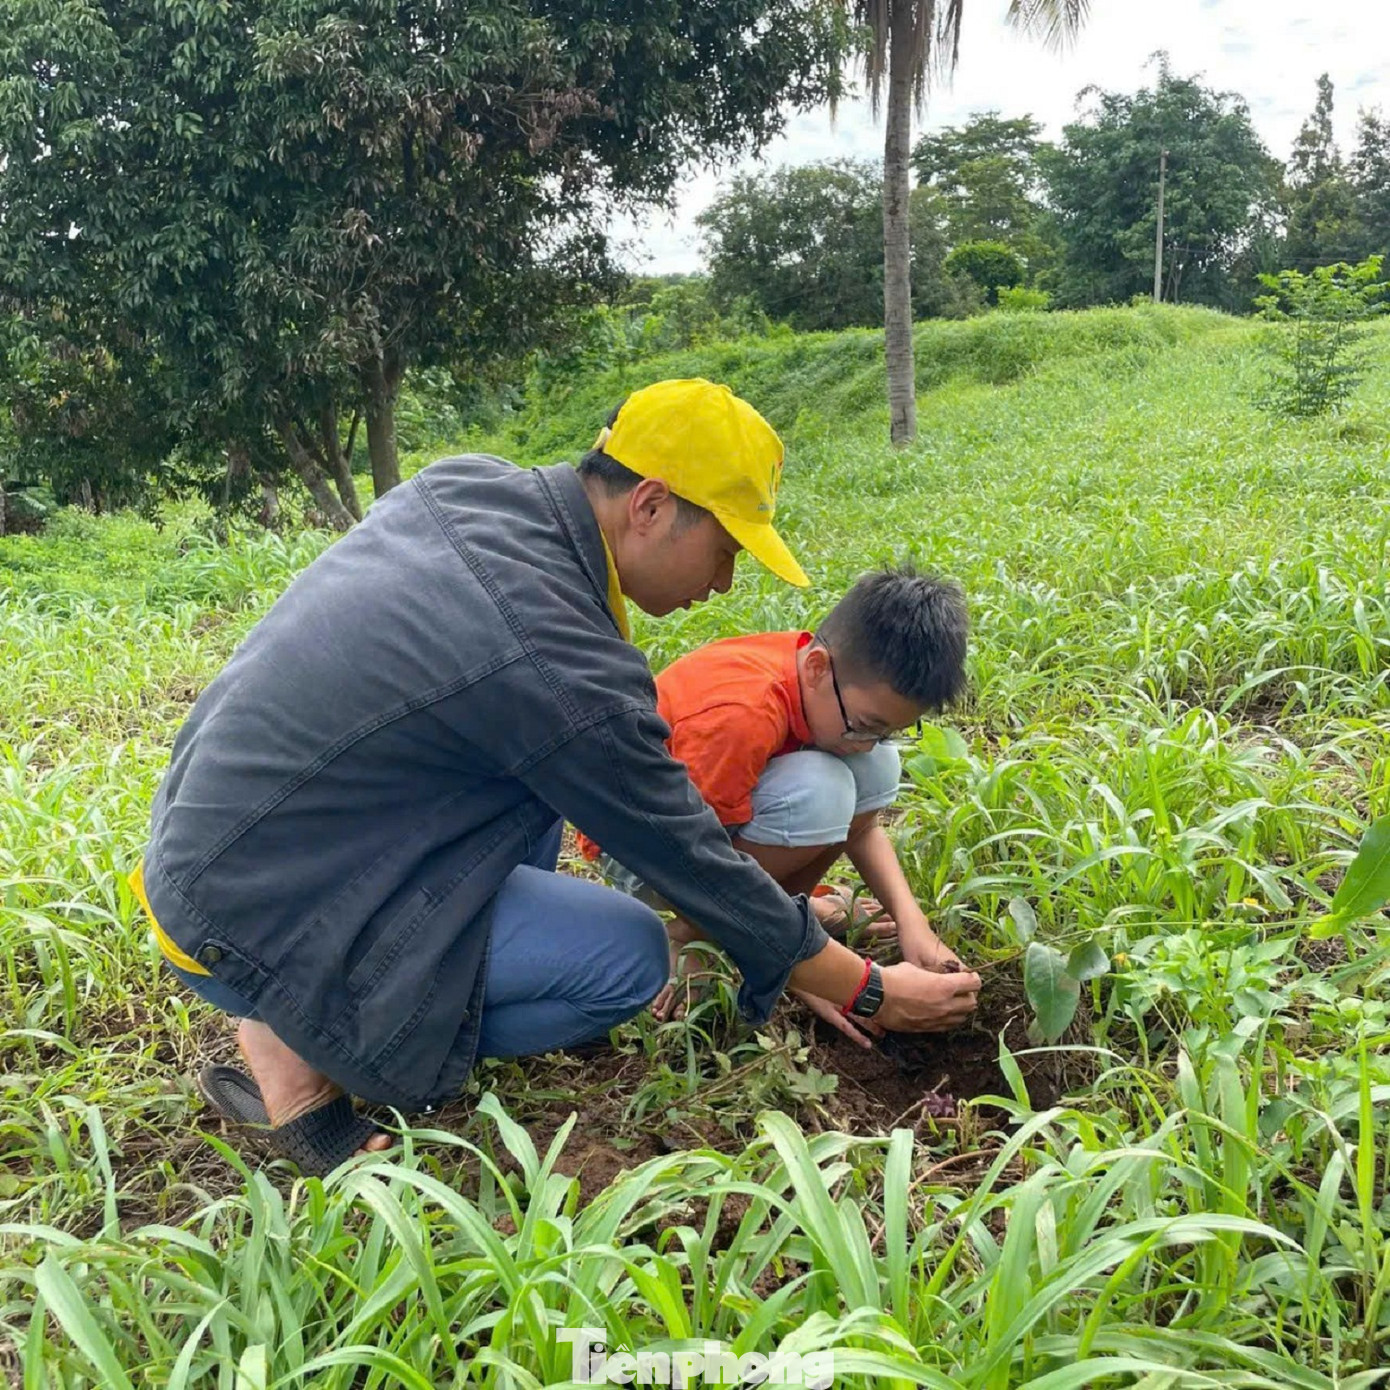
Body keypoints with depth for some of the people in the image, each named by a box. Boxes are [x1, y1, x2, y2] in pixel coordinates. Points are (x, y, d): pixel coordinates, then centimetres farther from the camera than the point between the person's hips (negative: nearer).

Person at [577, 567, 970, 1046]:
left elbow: (863, 823, -3)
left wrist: (911, 923, -16)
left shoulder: (850, 684, -12)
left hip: (732, 803, 7)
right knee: (818, 791, -32)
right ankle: (687, 936, -13)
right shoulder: (740, 716, -37)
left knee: (876, 769, -12)